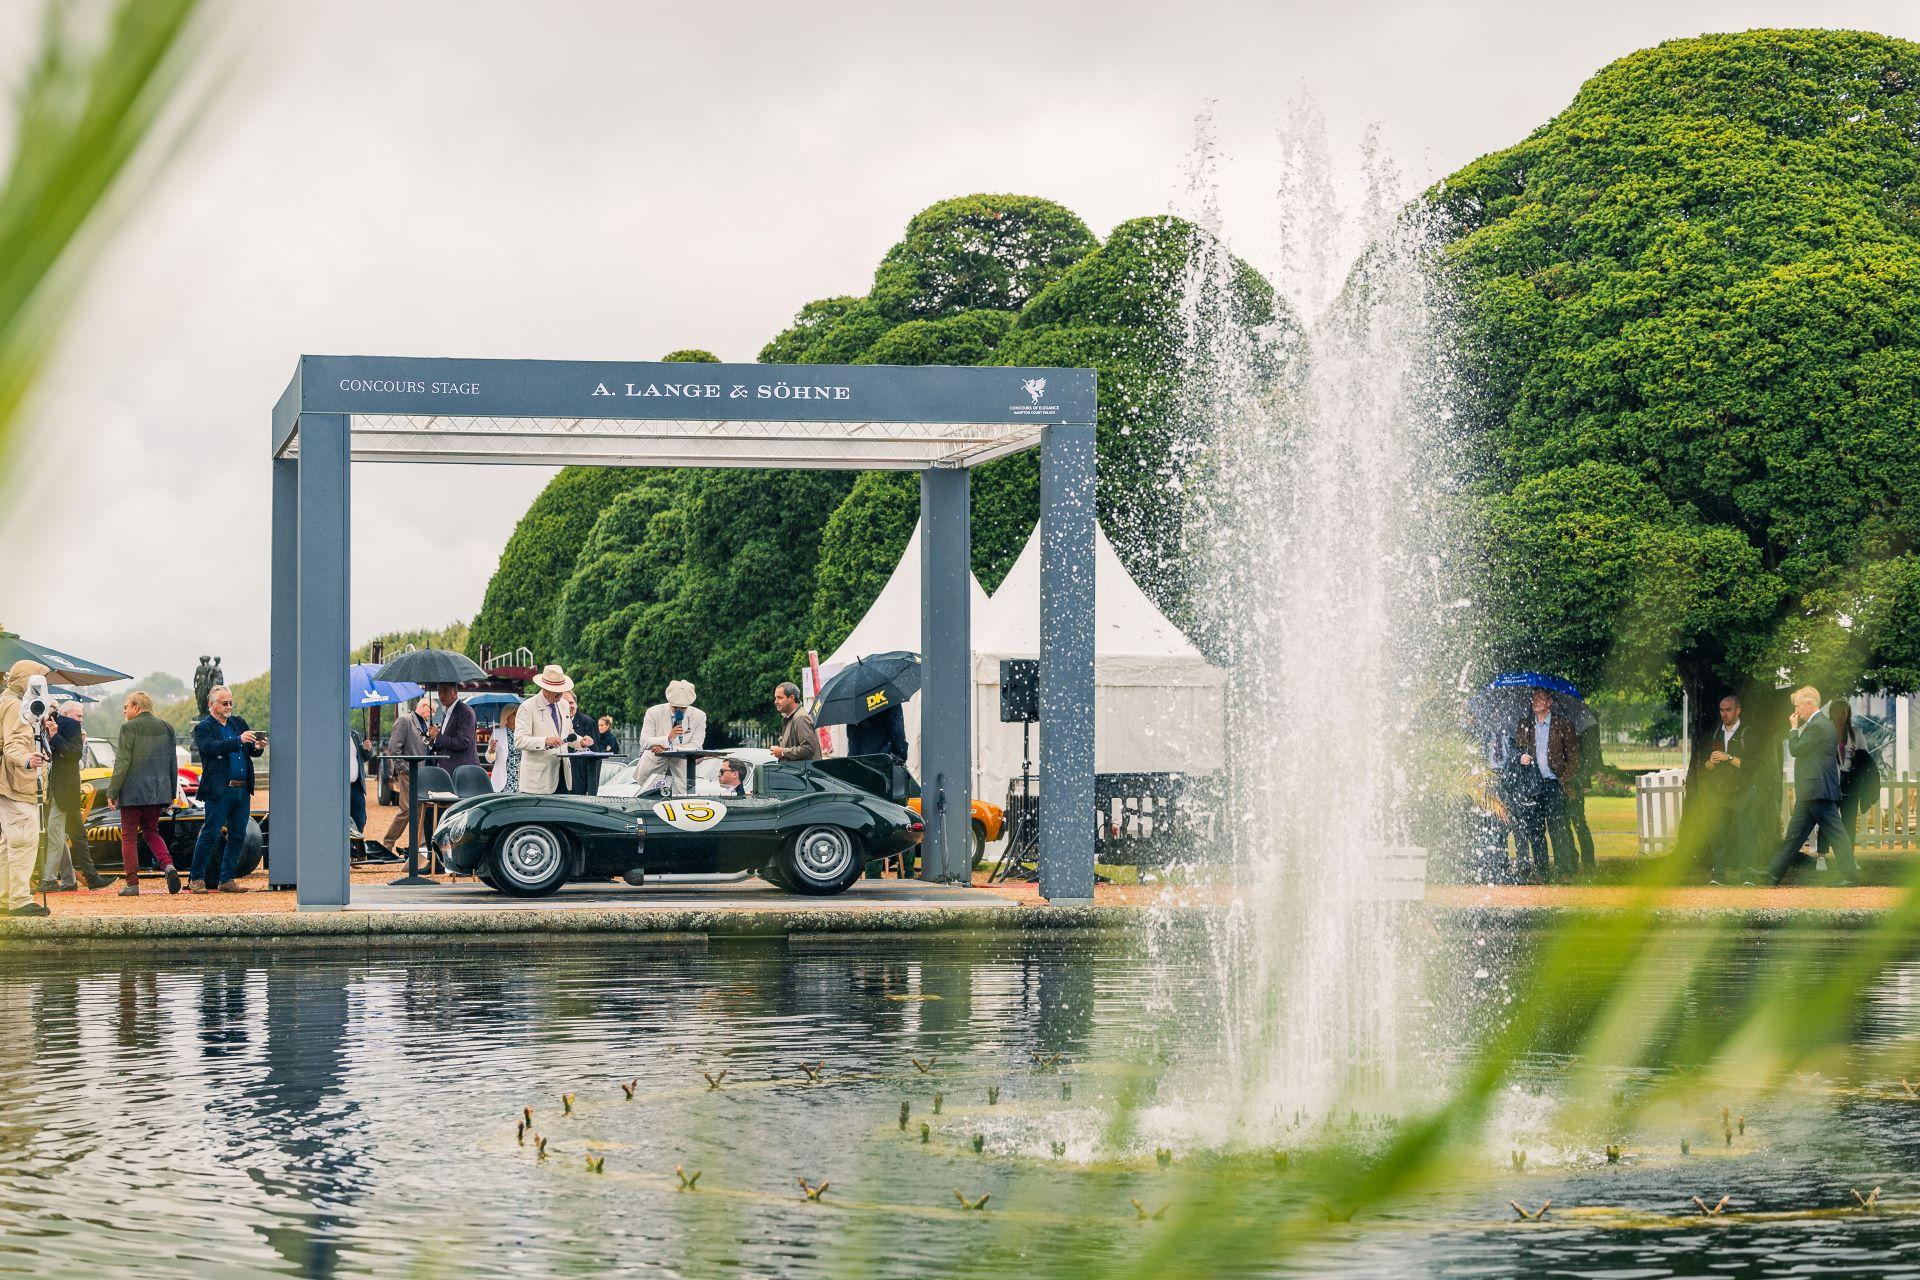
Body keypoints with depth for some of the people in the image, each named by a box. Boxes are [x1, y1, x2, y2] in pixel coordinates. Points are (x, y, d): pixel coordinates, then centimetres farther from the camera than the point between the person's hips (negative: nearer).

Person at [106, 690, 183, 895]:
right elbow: (173, 764, 12)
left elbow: (122, 763, -11)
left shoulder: (129, 728, -8)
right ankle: (168, 865, -6)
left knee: (129, 836, 4)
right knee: (151, 832, 19)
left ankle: (132, 884, 0)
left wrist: (112, 792, -6)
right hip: (159, 792, 5)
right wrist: (172, 794, 18)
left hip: (133, 792, -5)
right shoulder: (166, 728, 9)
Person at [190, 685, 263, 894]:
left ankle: (226, 880, 13)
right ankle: (196, 879, 3)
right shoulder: (203, 728, -1)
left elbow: (251, 750, 14)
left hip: (242, 790, 6)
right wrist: (239, 740, -29)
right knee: (210, 835, -5)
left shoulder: (238, 723, 17)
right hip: (219, 790, -6)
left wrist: (258, 747, -10)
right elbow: (211, 747, -21)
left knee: (237, 837, 7)